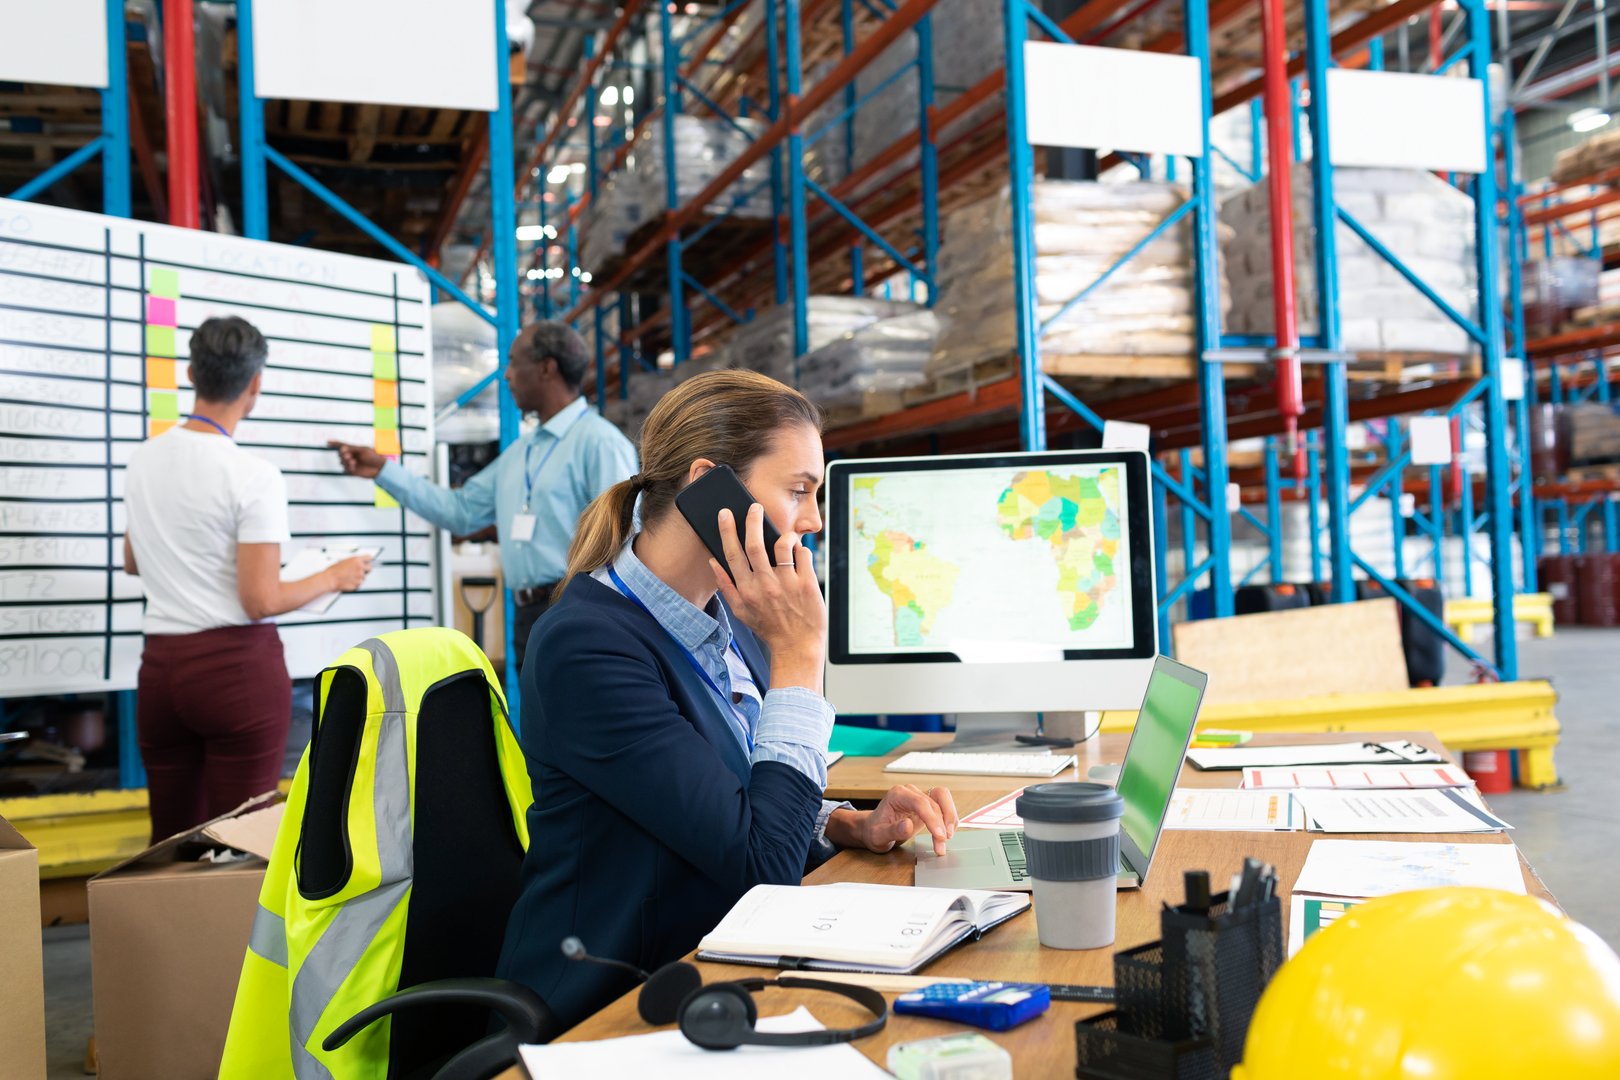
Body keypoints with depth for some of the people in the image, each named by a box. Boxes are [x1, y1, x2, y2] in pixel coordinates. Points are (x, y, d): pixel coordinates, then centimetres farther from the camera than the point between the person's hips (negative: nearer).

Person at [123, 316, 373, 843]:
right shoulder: (254, 476, -14)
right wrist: (335, 578, 1)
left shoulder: (141, 461, 7)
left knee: (171, 838, 12)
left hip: (160, 666, 6)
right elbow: (261, 601, -15)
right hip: (238, 666, -6)